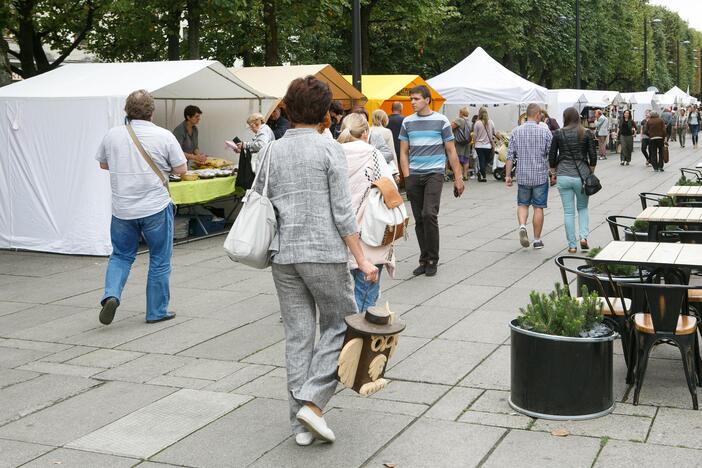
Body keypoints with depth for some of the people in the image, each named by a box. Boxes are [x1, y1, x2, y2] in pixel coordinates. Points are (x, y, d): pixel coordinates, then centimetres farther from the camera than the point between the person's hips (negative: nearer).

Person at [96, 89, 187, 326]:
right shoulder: (164, 136, -10)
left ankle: (111, 295, -4)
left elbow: (103, 164, 14)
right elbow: (181, 169, -6)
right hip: (155, 208, -3)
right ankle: (156, 311, 17)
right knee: (159, 261, 10)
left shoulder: (112, 135, -1)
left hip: (122, 209, 3)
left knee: (121, 256, 19)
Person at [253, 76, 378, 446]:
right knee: (338, 325, 11)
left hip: (283, 255, 5)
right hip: (324, 253, -4)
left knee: (297, 335, 9)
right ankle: (312, 401, -3)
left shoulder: (273, 151, 7)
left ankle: (301, 424, 13)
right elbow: (342, 212, -10)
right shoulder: (329, 149, -6)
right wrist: (361, 259, -6)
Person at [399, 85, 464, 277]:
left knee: (429, 214, -16)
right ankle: (424, 260, 18)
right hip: (414, 175, 4)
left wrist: (458, 178, 0)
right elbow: (404, 152, 11)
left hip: (434, 174, -4)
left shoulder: (441, 121, 1)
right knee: (419, 220, 6)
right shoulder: (407, 122, 9)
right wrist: (407, 177, 0)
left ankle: (432, 260, -3)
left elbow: (451, 151, 3)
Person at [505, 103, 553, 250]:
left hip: (523, 176, 2)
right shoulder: (544, 131, -6)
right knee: (538, 207, 7)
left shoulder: (516, 132, -1)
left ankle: (522, 226, -10)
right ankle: (537, 240, 12)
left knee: (522, 204, 17)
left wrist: (508, 175, 5)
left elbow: (510, 156, -1)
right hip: (540, 176, -1)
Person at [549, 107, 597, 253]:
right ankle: (584, 236, 1)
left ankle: (572, 245, 7)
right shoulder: (586, 133, -1)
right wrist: (591, 172, 13)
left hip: (563, 176, 0)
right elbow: (593, 155, -1)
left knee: (568, 211, 6)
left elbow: (552, 156, 3)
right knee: (583, 207, 19)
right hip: (582, 175, 0)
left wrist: (553, 173, 15)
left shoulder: (558, 134, 0)